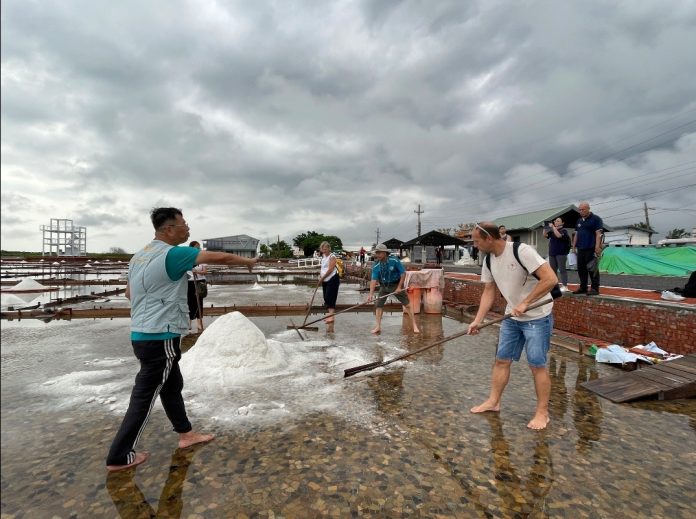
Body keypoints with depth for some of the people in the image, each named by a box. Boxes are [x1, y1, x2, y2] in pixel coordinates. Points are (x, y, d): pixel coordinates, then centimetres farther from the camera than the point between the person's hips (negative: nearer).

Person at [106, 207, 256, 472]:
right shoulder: (173, 254, -18)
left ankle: (186, 434, 33)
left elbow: (129, 292, 22)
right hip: (160, 338, -10)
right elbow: (218, 257, -15)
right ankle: (119, 457, 16)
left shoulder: (140, 255, 10)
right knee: (144, 396, 3)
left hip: (142, 333, 10)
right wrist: (247, 261, 0)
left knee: (172, 385, 19)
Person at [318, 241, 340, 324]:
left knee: (330, 298, -15)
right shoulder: (323, 256, 14)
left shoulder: (332, 257, -11)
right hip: (325, 280, 9)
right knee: (326, 298, 11)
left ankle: (331, 317, -17)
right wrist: (320, 275, 8)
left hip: (332, 279, -9)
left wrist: (322, 277, -12)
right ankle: (329, 315, 20)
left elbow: (330, 270, -18)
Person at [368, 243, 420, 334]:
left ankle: (415, 325, 8)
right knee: (378, 305, -3)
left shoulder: (394, 260, -20)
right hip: (384, 286, 3)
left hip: (396, 284, -3)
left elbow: (403, 273, -14)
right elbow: (374, 280, -17)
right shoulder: (376, 266, -13)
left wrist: (399, 287, -16)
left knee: (407, 305, -3)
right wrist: (371, 294, -27)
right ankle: (378, 326, 10)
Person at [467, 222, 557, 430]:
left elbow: (550, 279, -26)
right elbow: (489, 291, 6)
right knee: (501, 360, 11)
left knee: (537, 364, 0)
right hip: (512, 318, 7)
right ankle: (493, 401, 25)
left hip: (537, 317, -7)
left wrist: (525, 303, -28)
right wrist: (478, 320, -2)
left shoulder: (522, 251, -23)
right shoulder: (489, 261, 0)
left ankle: (542, 412, 16)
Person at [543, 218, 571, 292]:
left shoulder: (563, 231, -3)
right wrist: (545, 228, -8)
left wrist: (553, 227, -18)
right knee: (552, 270, 8)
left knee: (562, 269, -6)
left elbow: (558, 236, -21)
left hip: (561, 253, -6)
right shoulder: (552, 231, 13)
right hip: (552, 253, 6)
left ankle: (565, 286, -4)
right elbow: (545, 236, 4)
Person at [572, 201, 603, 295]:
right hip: (580, 249, 7)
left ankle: (594, 288, 1)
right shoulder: (579, 221, 18)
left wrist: (597, 247, -17)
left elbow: (598, 234, -10)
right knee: (581, 269, 9)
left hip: (591, 249, -7)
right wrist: (574, 246, 15)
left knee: (592, 269, -5)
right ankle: (583, 287, 17)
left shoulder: (595, 219, -3)